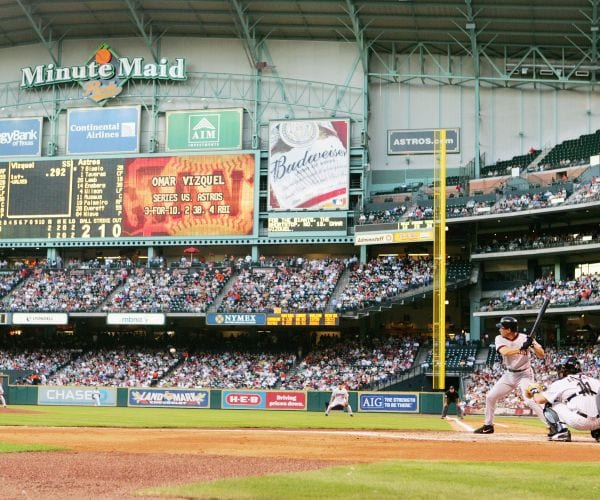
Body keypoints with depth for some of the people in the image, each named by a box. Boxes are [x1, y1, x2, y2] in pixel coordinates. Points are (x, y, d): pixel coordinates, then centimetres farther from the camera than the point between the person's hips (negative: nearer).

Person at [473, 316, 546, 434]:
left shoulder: (525, 338, -16)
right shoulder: (499, 339, -8)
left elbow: (541, 355, -19)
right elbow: (505, 352, -29)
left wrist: (533, 345, -37)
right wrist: (521, 349, -41)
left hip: (524, 374, -5)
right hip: (509, 374, 5)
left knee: (530, 401, -23)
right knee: (490, 396, 5)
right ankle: (488, 426, 23)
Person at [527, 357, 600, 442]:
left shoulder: (560, 383, 10)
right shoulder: (593, 380, 20)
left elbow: (539, 400, 9)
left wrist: (534, 391, 31)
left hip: (579, 421, -4)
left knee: (549, 405, 16)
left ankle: (560, 430, -4)